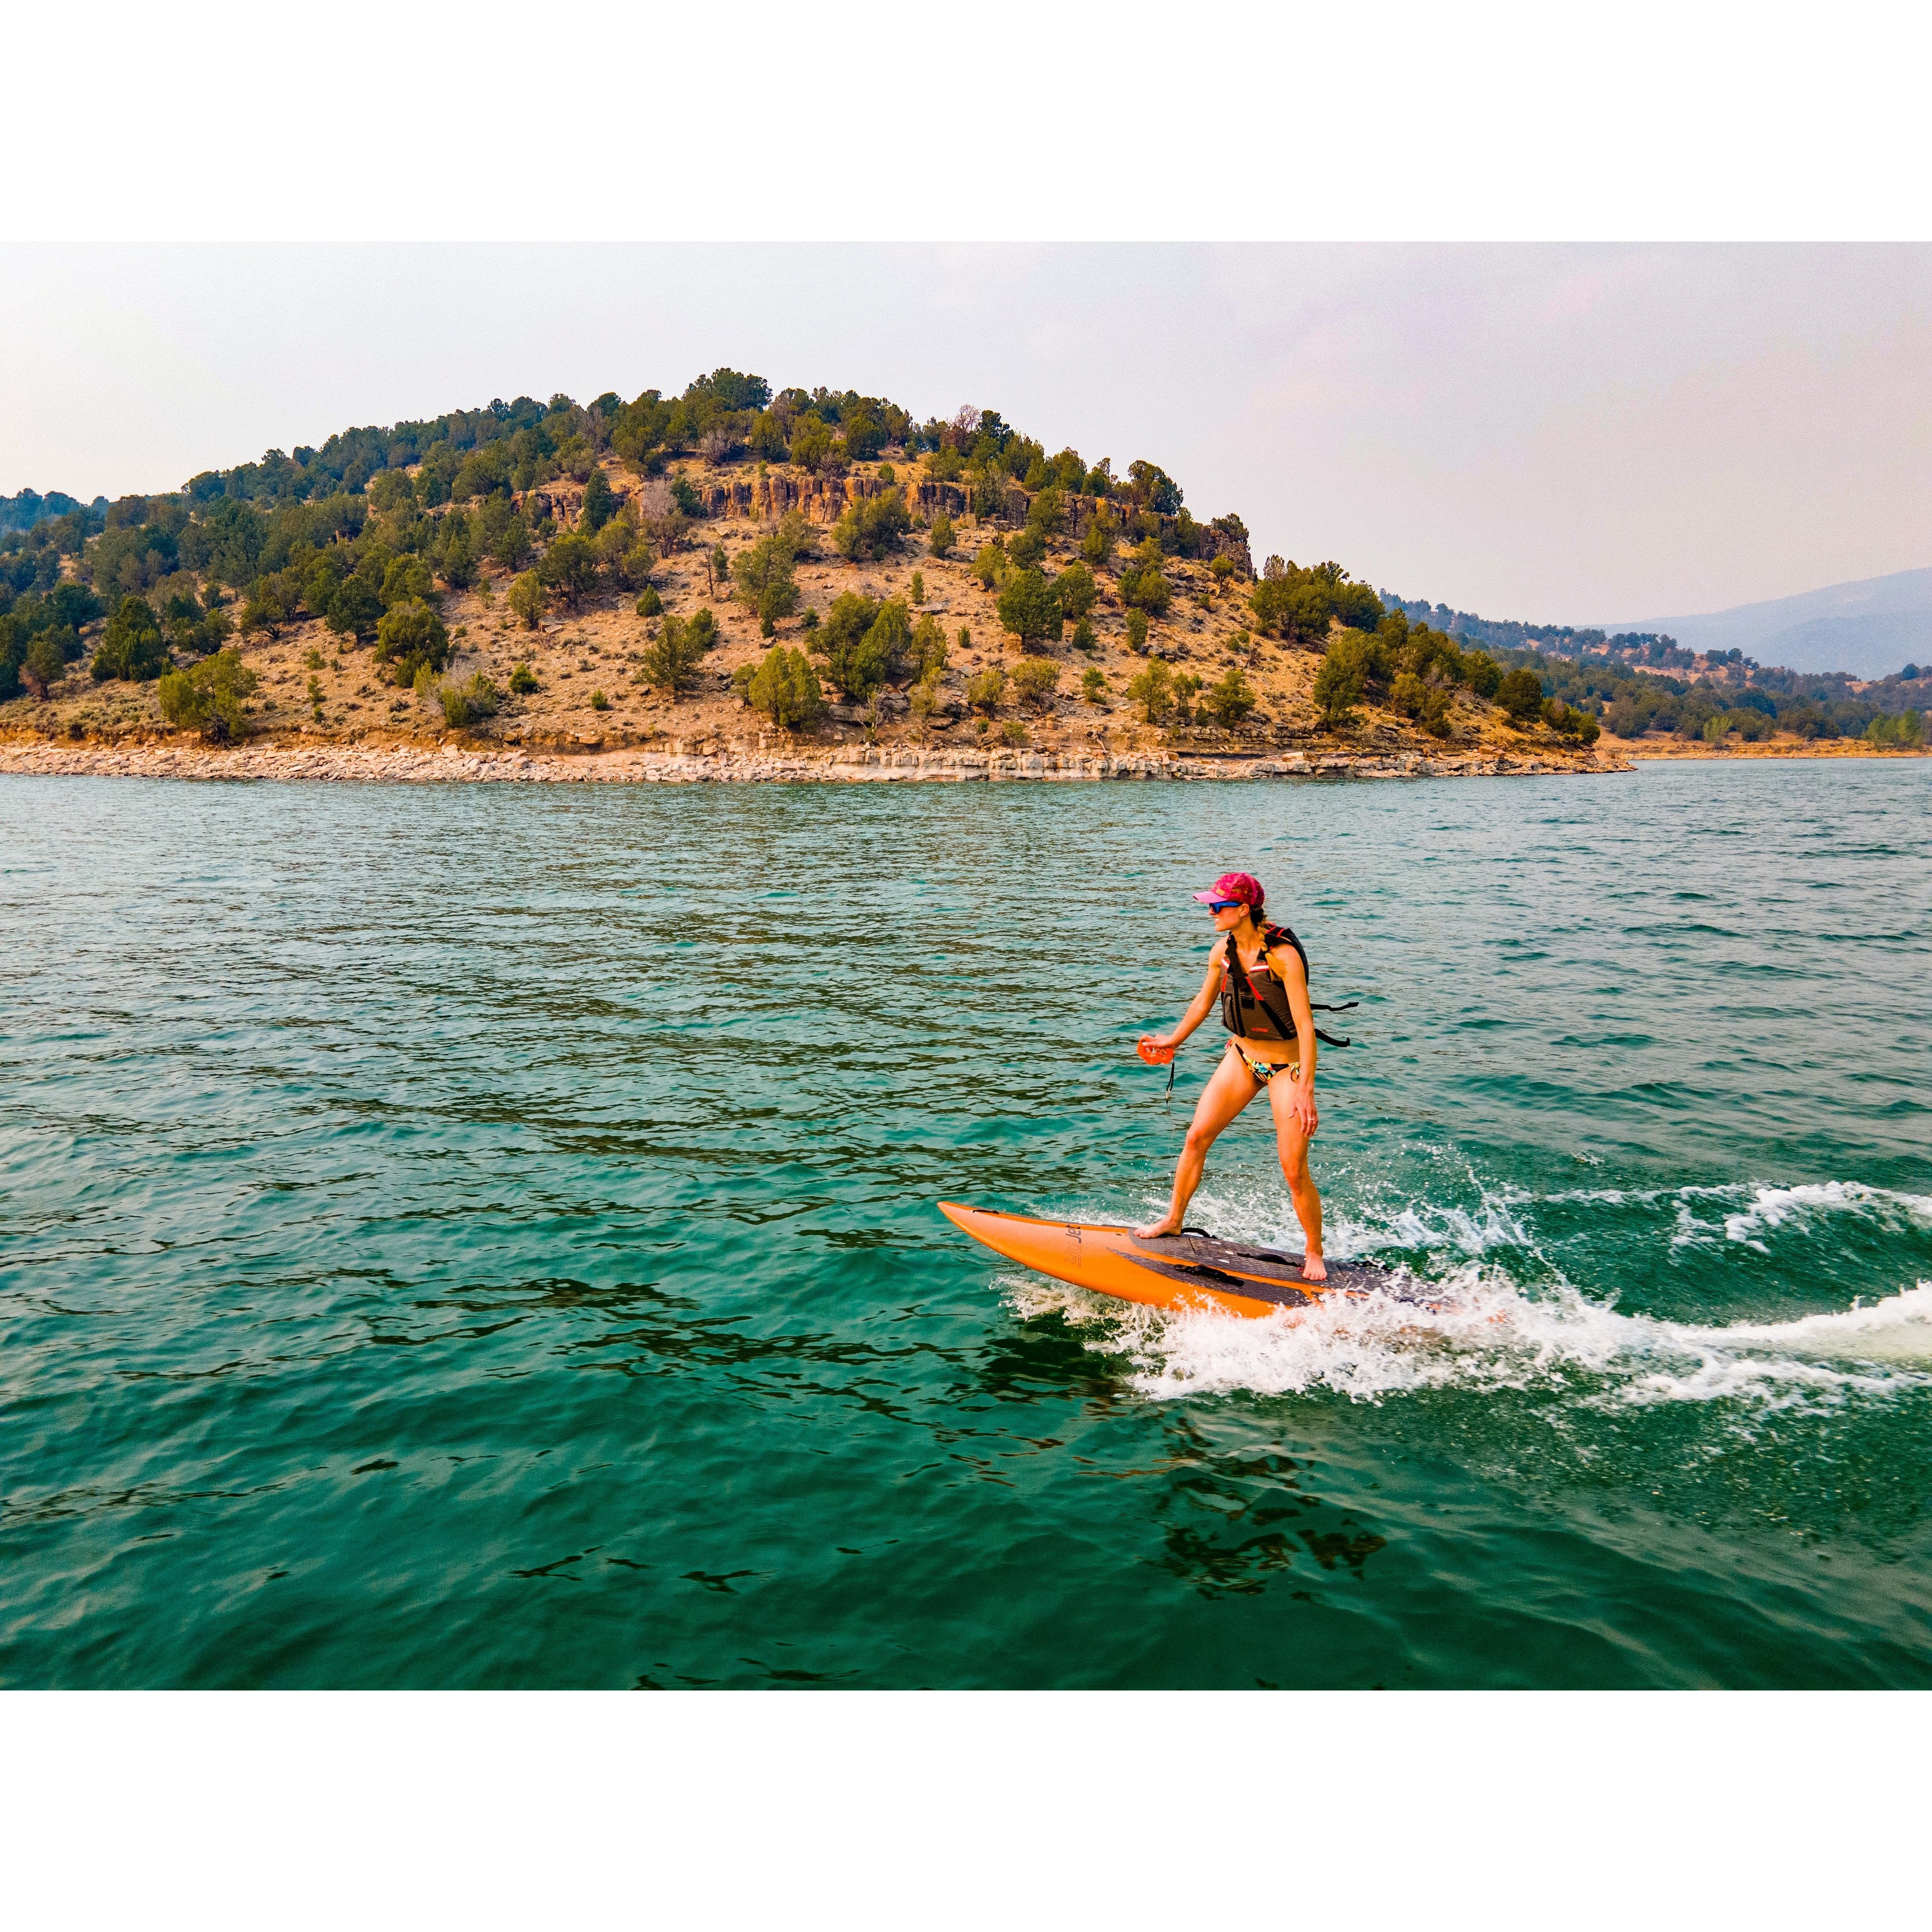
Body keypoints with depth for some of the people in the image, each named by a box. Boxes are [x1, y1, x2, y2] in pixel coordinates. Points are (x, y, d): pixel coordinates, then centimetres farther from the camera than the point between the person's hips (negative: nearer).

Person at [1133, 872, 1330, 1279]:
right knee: (1196, 1137, 2)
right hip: (1242, 1057, 6)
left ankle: (1315, 1255, 16)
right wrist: (1173, 1041, 26)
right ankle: (1173, 1221, 21)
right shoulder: (1223, 951, -5)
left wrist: (1306, 1090, -28)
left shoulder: (1283, 955, -24)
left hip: (1287, 1066, -6)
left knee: (1295, 1171, -4)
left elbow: (1305, 1025, -25)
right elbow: (1203, 1002, 14)